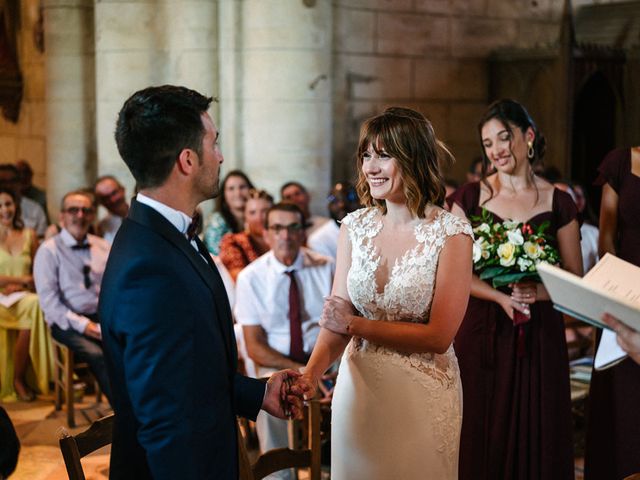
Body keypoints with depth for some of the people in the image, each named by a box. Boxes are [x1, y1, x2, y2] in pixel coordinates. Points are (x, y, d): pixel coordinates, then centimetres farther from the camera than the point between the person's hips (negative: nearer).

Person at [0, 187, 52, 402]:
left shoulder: (28, 235, 15)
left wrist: (19, 286, -7)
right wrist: (22, 279, -7)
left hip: (23, 298, 3)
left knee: (35, 305, -34)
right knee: (34, 308, -34)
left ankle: (20, 378, -19)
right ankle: (17, 380, -21)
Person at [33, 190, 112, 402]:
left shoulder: (103, 247, 13)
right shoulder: (49, 250, -1)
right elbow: (48, 299, -8)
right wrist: (82, 324, -16)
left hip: (104, 317, 4)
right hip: (68, 323, -4)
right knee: (97, 355, -33)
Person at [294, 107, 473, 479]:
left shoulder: (451, 233, -13)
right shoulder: (355, 227, -2)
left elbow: (439, 336, -16)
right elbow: (337, 317, -5)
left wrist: (356, 324, -16)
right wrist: (312, 372, -23)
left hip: (422, 393, -3)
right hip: (358, 387, 4)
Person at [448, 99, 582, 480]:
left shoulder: (558, 202, 2)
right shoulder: (470, 196, 2)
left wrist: (536, 293, -15)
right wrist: (501, 297, -17)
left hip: (539, 336, 0)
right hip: (482, 332, 0)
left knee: (536, 437, 6)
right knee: (481, 438, 5)